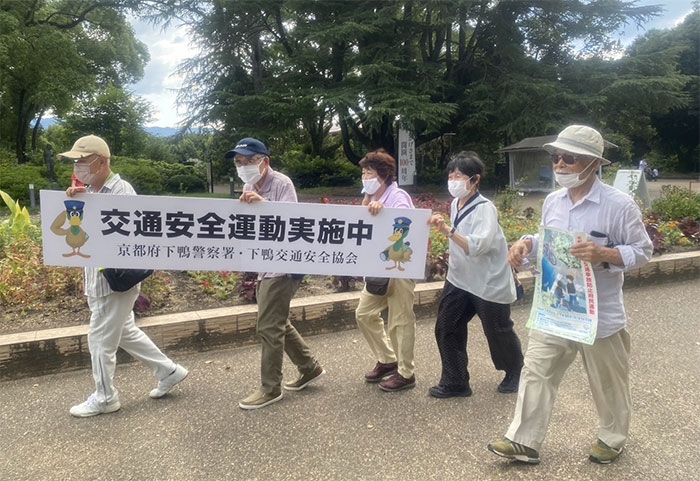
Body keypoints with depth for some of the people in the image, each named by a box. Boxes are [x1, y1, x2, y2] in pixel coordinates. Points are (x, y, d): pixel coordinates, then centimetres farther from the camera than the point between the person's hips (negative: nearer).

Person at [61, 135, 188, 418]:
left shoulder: (121, 191, -16)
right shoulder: (88, 192, 9)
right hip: (97, 277, 9)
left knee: (100, 339, 3)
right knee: (124, 332, 18)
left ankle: (104, 398, 21)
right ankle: (168, 372, 30)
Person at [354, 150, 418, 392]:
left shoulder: (398, 196, -14)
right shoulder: (372, 198, 12)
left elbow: (403, 223, -31)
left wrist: (382, 210, -45)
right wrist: (366, 200, 0)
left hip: (401, 267, -9)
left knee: (400, 321, -2)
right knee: (364, 313, 12)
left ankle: (406, 374, 13)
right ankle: (387, 360, 27)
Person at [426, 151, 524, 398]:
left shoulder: (485, 209, -21)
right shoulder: (455, 204, 3)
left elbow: (477, 246, -35)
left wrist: (447, 230, -40)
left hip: (489, 284, -7)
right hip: (459, 280, 7)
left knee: (498, 333, 11)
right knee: (446, 328, 2)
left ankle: (515, 373, 39)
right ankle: (454, 382, 16)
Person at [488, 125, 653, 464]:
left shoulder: (618, 204, -15)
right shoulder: (552, 201, 2)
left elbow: (642, 251, -10)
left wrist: (603, 254, -28)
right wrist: (527, 244, -5)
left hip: (599, 314, -4)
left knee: (607, 382, 16)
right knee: (536, 373, 6)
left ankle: (612, 437, 40)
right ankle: (524, 441, 18)